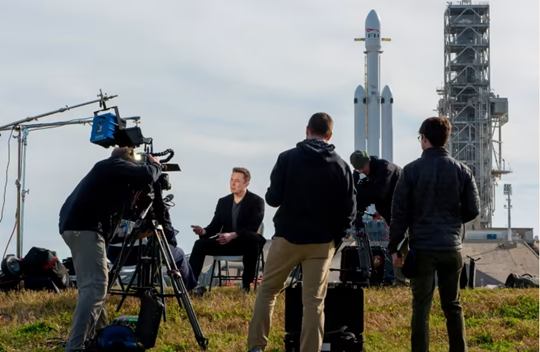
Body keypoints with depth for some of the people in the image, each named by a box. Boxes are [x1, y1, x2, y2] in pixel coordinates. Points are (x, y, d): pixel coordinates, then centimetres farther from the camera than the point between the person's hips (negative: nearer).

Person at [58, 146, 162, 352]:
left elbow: (117, 205, 32)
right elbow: (146, 176, -13)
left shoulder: (106, 169, 28)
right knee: (95, 285, -15)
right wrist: (155, 165, 9)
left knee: (92, 284, 18)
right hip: (84, 227, -10)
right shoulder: (115, 165, 1)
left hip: (75, 225, 10)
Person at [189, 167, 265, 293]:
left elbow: (252, 228, -18)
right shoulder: (223, 202, 11)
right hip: (226, 242, 5)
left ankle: (246, 284, -28)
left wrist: (232, 235, -35)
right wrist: (203, 231, -19)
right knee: (200, 244, -18)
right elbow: (215, 226, 6)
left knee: (252, 239, -39)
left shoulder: (256, 201, -5)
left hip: (246, 244, -4)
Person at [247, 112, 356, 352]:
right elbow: (349, 209, -2)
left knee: (267, 290, 14)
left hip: (288, 237, -1)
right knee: (314, 301, 4)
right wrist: (336, 236, 10)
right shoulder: (340, 166, -1)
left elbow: (273, 198, -8)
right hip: (322, 242, 1)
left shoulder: (288, 158, -7)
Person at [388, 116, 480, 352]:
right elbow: (473, 210, 3)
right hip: (452, 248, 2)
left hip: (422, 248, -2)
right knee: (452, 306, 13)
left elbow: (399, 212, -5)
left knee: (421, 308, 3)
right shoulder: (461, 171, 1)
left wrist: (394, 247, 2)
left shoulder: (412, 170, -6)